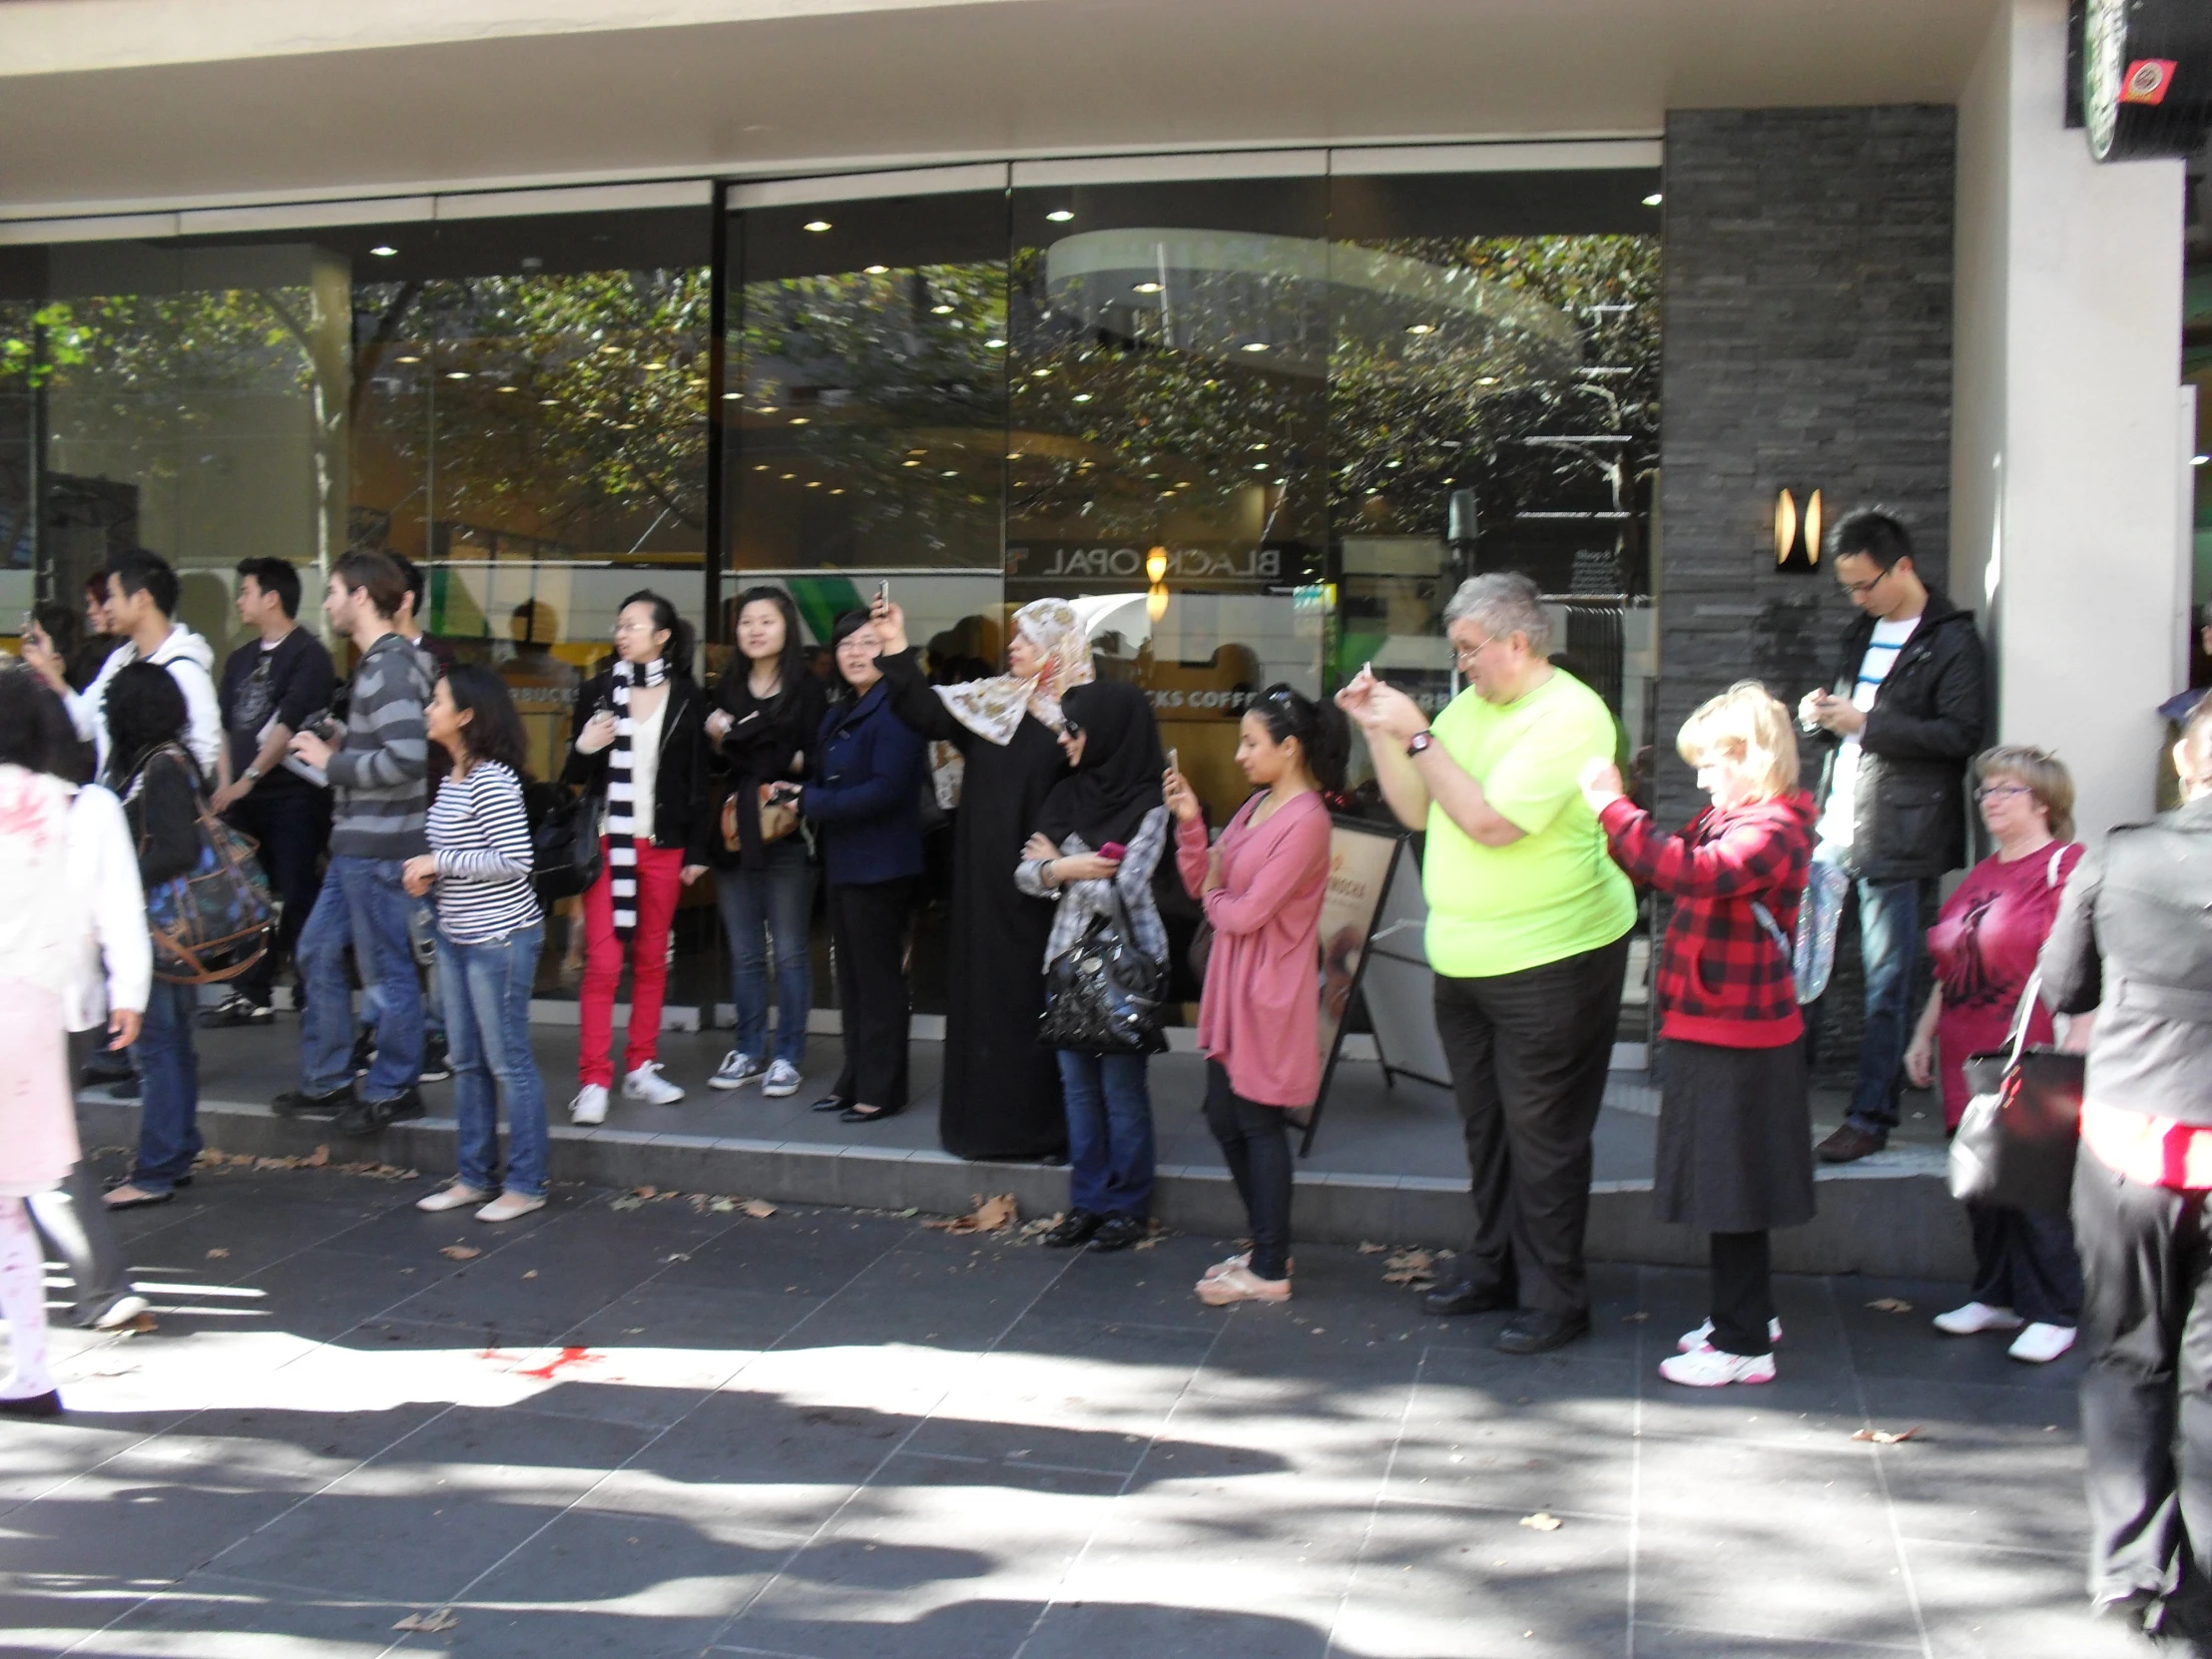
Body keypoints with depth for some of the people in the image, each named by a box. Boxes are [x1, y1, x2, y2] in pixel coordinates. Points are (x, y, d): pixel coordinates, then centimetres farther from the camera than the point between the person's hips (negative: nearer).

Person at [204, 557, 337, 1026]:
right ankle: (251, 995, 19)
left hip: (293, 798, -7)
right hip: (243, 797, 8)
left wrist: (249, 778, -17)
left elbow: (289, 726, -16)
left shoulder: (308, 654, -8)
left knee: (298, 900, -5)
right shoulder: (240, 659, 16)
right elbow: (224, 725, 17)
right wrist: (225, 783, 7)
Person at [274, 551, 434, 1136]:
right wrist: (339, 745, 8)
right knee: (318, 951, 16)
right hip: (356, 842, 11)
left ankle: (394, 1089, 14)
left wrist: (332, 762, -16)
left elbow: (406, 758, -27)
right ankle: (327, 1083, 26)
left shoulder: (392, 666, -17)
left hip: (379, 845, -11)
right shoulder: (374, 663, 14)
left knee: (386, 968, 1)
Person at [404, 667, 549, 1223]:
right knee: (467, 1062, 15)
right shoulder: (454, 778, 11)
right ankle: (474, 1176, 25)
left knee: (509, 1062, -1)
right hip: (456, 937, 10)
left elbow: (515, 860, -24)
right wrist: (430, 872, 3)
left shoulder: (492, 780, -18)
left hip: (500, 938, -10)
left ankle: (526, 1185, 8)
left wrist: (439, 862, -17)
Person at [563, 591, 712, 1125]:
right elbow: (573, 774, 10)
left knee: (651, 960, 8)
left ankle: (641, 1068, 18)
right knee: (603, 962, -7)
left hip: (663, 844, 1)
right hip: (606, 840, -1)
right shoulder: (598, 690, 4)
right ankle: (593, 1079, -3)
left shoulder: (687, 698, 3)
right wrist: (583, 750, -12)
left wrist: (696, 851, 4)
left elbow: (697, 781, 6)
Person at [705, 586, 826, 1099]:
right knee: (744, 953, 9)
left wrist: (735, 749, -10)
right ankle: (748, 1051, 18)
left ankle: (787, 1056, 9)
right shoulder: (725, 690, 12)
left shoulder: (808, 691, -1)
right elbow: (706, 762, 7)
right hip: (733, 835, 4)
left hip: (786, 838, -4)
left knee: (788, 951, 1)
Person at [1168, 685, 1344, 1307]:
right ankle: (1265, 1246, 29)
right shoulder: (1257, 806, 10)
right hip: (1231, 986, 9)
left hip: (1269, 994, -9)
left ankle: (1270, 1272, 12)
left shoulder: (1305, 820, -18)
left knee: (1259, 1125, 0)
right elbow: (1201, 883, 7)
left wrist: (1216, 897, -2)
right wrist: (1189, 822, -5)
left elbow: (1247, 913, -22)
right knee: (1225, 1120, 15)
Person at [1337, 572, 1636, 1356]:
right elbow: (1416, 809, 12)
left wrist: (1417, 736, -22)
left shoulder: (1569, 716, -17)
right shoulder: (1471, 705, 11)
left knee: (1542, 1132, -1)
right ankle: (1494, 1271, 31)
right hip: (1465, 961, 9)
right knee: (1485, 1123, 18)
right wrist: (1377, 729, 2)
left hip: (1550, 962, -9)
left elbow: (1491, 822, -25)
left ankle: (1553, 1298, 10)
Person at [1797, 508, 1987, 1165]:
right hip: (1834, 830, 7)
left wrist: (1864, 722, -16)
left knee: (1886, 983, -2)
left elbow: (1959, 735, -14)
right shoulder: (1864, 632, 19)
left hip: (1896, 837, -7)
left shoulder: (1952, 640, -5)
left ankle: (1871, 1117, 5)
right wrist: (1820, 716, 6)